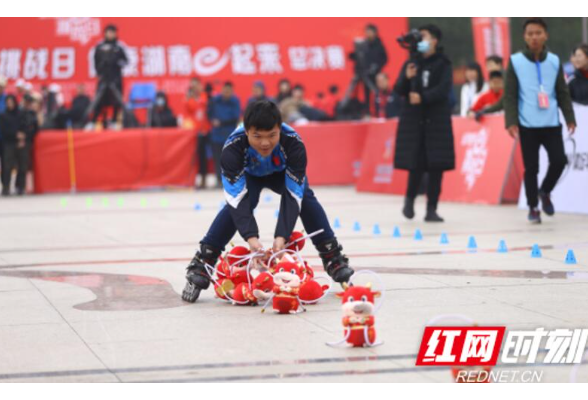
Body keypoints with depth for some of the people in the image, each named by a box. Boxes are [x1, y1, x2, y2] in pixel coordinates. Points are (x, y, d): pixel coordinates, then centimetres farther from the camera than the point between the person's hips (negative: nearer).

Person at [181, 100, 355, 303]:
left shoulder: (293, 143, -39)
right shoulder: (233, 147, -41)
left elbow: (293, 195, -39)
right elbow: (237, 197, -43)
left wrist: (282, 236, -48)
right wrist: (250, 236, -55)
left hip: (283, 173, 1)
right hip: (248, 174, -1)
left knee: (305, 198, -21)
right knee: (235, 205, -27)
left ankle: (334, 259, -6)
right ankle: (201, 265, -20)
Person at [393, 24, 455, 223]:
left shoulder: (443, 64, 1)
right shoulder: (411, 63, 8)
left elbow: (444, 89, -10)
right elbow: (399, 90, 2)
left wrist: (422, 98, -22)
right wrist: (407, 78, -17)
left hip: (437, 121, -1)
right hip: (413, 120, 1)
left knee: (436, 166, -4)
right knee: (416, 164, -5)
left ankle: (431, 210, 1)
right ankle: (410, 200, 21)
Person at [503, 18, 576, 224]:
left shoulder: (554, 61, 6)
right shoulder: (516, 62, -1)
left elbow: (563, 93, 10)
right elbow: (510, 95, -2)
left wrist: (570, 118, 3)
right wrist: (511, 122, -10)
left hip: (551, 124, 2)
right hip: (527, 125, -2)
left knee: (559, 161, -11)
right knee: (531, 168, 1)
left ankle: (545, 192, 17)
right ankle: (533, 207, 17)